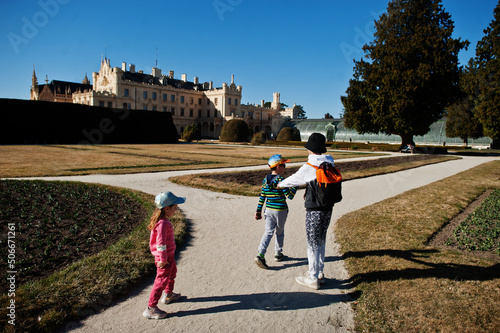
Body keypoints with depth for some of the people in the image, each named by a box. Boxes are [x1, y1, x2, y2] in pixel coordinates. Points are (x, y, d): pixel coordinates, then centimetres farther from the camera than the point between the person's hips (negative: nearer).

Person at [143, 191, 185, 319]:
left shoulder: (162, 220, 2)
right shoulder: (163, 223, -30)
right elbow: (160, 242, -29)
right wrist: (163, 259, -22)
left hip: (169, 255, 11)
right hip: (164, 258, -11)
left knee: (172, 273, 30)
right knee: (162, 280, 1)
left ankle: (168, 294, 52)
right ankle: (151, 308, 13)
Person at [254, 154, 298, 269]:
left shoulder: (266, 179, 1)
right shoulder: (280, 180, -16)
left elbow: (262, 197, 4)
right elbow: (290, 196, -16)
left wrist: (258, 211, 9)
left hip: (268, 210, 4)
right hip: (280, 211, -4)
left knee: (268, 232, 6)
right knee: (280, 232, 16)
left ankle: (260, 255, -9)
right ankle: (278, 254, 29)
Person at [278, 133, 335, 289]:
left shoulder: (309, 167, -17)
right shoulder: (329, 163, 2)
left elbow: (294, 179, -3)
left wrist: (280, 184, 15)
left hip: (314, 210, -7)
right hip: (328, 208, 7)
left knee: (313, 243, 4)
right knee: (321, 241, 19)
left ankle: (313, 278, 15)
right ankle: (319, 273, 32)